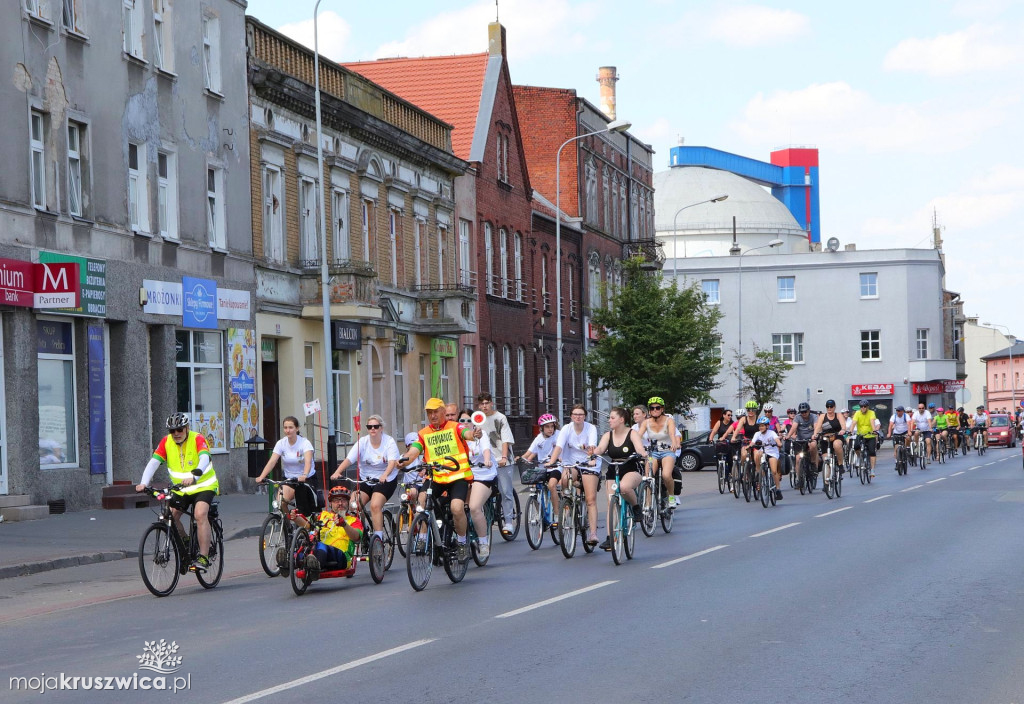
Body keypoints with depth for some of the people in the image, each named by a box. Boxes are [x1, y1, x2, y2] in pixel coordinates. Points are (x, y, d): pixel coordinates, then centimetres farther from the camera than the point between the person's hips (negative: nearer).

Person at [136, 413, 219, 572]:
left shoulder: (197, 439, -17)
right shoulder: (166, 442, -5)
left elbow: (204, 459, -34)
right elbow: (153, 462, -13)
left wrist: (194, 477, -53)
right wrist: (144, 483, -30)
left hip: (203, 486, -5)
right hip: (181, 489, 5)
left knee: (200, 514, -27)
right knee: (170, 516, -13)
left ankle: (203, 557, -25)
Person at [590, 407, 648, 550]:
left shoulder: (632, 434, -7)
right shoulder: (608, 436, 3)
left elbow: (640, 448, -21)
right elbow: (600, 448, -13)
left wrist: (643, 454, -45)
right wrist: (593, 452, -37)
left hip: (632, 471, -5)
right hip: (613, 473, 5)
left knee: (624, 487, -38)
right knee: (611, 504, -2)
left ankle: (636, 507, -9)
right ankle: (610, 537, 3)